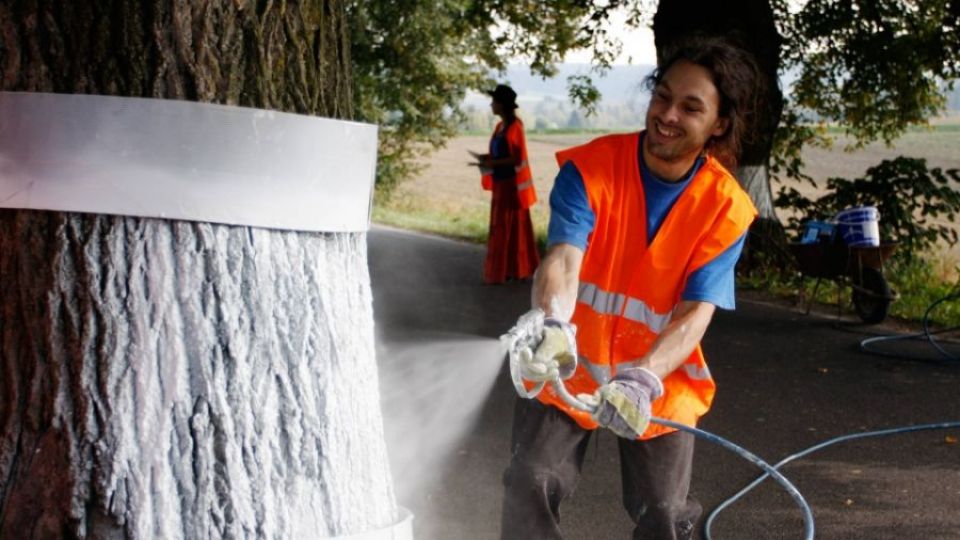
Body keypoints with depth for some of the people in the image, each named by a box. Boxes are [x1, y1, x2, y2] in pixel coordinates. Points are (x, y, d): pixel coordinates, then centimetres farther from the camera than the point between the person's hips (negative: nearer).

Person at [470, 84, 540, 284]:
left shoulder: (515, 126, -15)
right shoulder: (501, 126, 11)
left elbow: (517, 158, -19)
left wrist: (492, 164, -18)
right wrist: (487, 158, 1)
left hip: (512, 184, -9)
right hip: (501, 184, 9)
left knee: (513, 227, -3)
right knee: (502, 228, 11)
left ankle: (516, 270, 4)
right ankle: (507, 270, 16)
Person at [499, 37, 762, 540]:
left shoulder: (725, 207, -15)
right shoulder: (589, 168, -19)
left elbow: (696, 312, -23)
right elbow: (563, 256, -33)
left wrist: (643, 378, -41)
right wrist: (552, 321, -55)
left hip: (661, 381, 1)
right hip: (568, 368, -1)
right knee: (529, 487, -9)